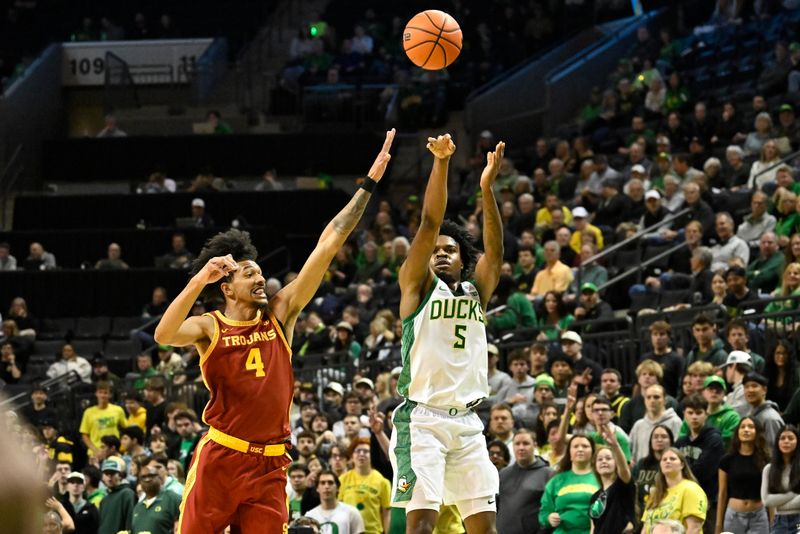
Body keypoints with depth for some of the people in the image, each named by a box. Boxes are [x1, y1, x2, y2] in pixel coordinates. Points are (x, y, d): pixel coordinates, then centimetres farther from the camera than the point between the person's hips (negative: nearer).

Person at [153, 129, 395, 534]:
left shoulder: (279, 314, 8)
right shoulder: (209, 327, 0)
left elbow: (328, 246, 6)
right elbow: (164, 335, -23)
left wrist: (369, 184, 4)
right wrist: (199, 281, -30)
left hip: (269, 465, 3)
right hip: (219, 458, -3)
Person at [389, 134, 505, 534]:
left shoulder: (476, 291, 16)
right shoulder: (418, 286, 6)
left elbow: (495, 251, -1)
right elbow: (429, 225, -6)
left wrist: (487, 188, -13)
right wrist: (440, 163, -17)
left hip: (467, 422, 5)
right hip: (422, 418, -5)